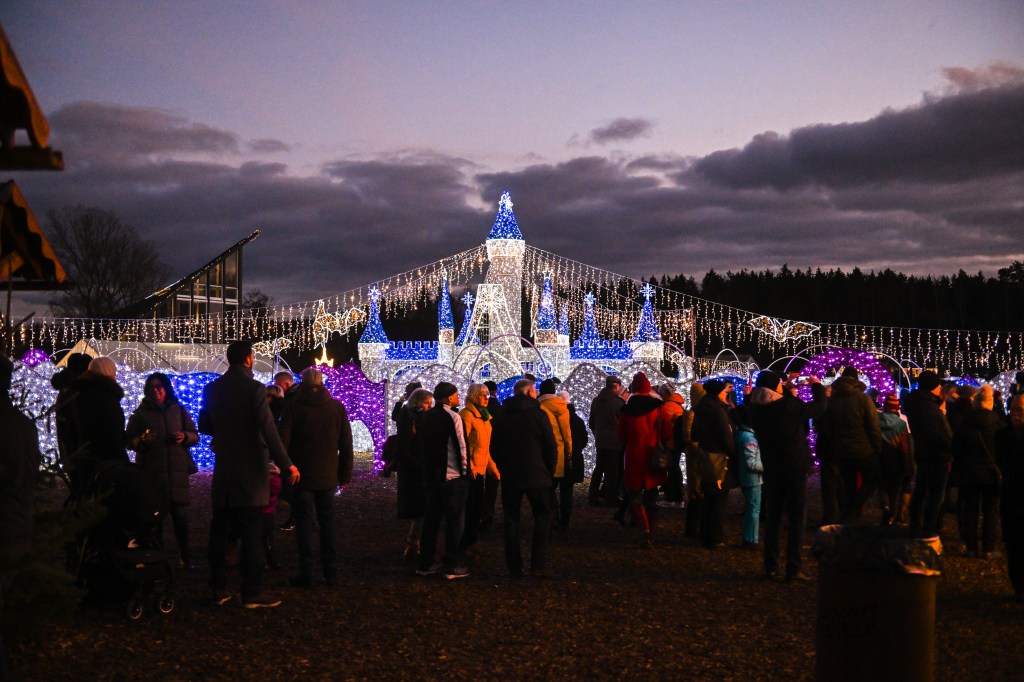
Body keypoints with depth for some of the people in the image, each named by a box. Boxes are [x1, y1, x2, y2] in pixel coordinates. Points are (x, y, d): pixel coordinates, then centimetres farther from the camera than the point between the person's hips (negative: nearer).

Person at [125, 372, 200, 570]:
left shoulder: (178, 410, 11)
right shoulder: (141, 413, 7)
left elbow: (195, 435, 14)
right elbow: (129, 440, 6)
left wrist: (185, 436, -7)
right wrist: (142, 441, -15)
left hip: (177, 470, 1)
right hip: (151, 471, 0)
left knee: (179, 513, -3)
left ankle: (185, 557, 8)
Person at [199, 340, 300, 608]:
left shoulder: (212, 389, 4)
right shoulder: (254, 388, -14)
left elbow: (204, 426, 14)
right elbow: (269, 430, -19)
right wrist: (287, 464, -14)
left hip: (223, 470, 6)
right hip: (250, 472, -6)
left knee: (219, 531, 13)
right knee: (252, 534, -1)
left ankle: (219, 588, 19)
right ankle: (252, 593, 2)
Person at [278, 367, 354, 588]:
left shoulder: (294, 406, -6)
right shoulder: (337, 407, 1)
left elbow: (283, 441, -8)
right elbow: (346, 443, 3)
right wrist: (345, 474, 9)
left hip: (302, 475, -2)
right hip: (328, 476, 3)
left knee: (304, 522, 2)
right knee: (327, 522, 11)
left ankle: (306, 573, 1)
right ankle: (330, 573, 13)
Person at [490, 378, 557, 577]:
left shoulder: (501, 416, 5)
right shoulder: (538, 414, -6)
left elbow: (494, 448, 10)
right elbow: (551, 448, -6)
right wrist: (549, 471, 7)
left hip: (509, 477, 3)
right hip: (536, 475, -3)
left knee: (511, 520, 8)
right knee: (541, 517, 8)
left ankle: (514, 567, 7)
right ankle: (538, 566, 2)